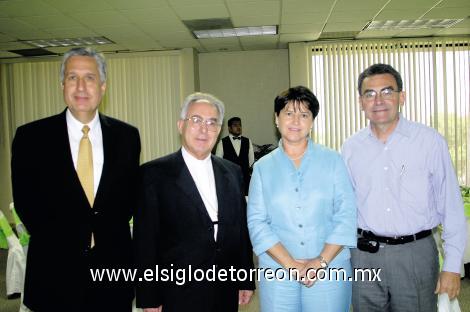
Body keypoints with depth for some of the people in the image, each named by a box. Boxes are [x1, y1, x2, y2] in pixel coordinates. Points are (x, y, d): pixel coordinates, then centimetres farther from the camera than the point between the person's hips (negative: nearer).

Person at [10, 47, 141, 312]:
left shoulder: (126, 136, 0)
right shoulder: (31, 136, -4)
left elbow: (131, 194, 5)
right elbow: (24, 201, -2)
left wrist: (104, 234, -5)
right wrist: (62, 241, -7)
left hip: (113, 268, 2)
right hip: (55, 273, -1)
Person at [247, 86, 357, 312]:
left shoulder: (332, 161, 3)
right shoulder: (263, 167, 4)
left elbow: (346, 215, -2)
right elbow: (257, 221, -1)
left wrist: (322, 261, -12)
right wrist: (290, 264, -11)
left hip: (330, 271, 0)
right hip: (277, 271, 1)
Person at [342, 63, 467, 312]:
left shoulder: (430, 141, -6)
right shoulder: (350, 148, 3)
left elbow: (451, 207, -4)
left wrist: (452, 266, -5)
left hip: (415, 253, -2)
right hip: (364, 255, 3)